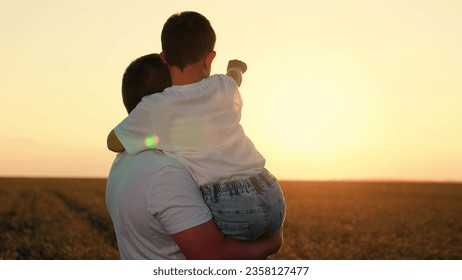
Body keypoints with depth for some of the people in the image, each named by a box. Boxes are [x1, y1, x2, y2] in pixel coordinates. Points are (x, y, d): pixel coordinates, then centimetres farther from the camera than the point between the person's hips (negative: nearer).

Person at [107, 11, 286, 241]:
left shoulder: (154, 108, -4)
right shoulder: (225, 88, 9)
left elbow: (114, 143, 14)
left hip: (230, 212, -5)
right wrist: (236, 68, 62)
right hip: (272, 200, 5)